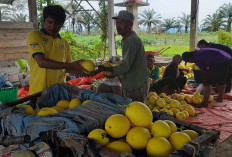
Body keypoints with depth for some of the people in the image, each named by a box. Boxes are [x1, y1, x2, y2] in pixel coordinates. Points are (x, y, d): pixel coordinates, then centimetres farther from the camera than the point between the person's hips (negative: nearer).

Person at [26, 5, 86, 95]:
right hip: (39, 91, -4)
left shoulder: (64, 43, 12)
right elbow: (41, 62, -16)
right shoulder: (34, 36, -3)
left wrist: (83, 71, -2)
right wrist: (71, 65, -17)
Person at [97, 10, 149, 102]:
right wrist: (114, 73, 10)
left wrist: (105, 69, -15)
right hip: (129, 85, 10)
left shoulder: (133, 40, -20)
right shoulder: (125, 40, 14)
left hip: (137, 87, -10)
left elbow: (125, 66, -25)